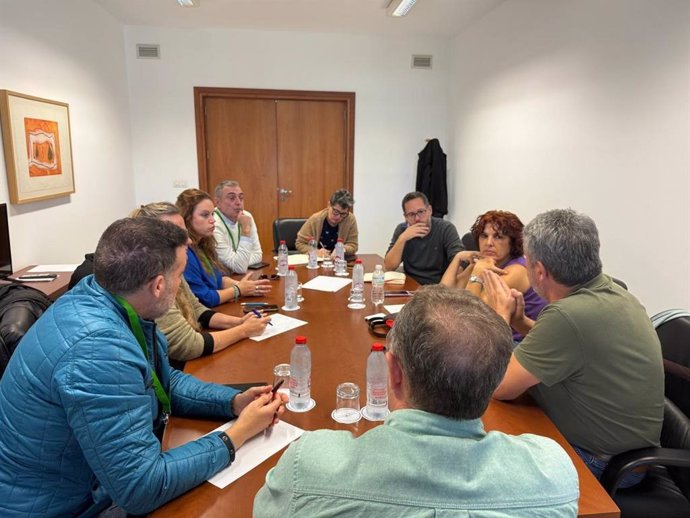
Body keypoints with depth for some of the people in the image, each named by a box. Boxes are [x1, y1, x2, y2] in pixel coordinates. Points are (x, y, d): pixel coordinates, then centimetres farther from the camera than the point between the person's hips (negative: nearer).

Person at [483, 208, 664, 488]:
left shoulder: (568, 316, -34)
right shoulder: (611, 291, -6)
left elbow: (500, 386, -23)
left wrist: (501, 313, -12)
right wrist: (519, 321, -4)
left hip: (605, 463, -7)